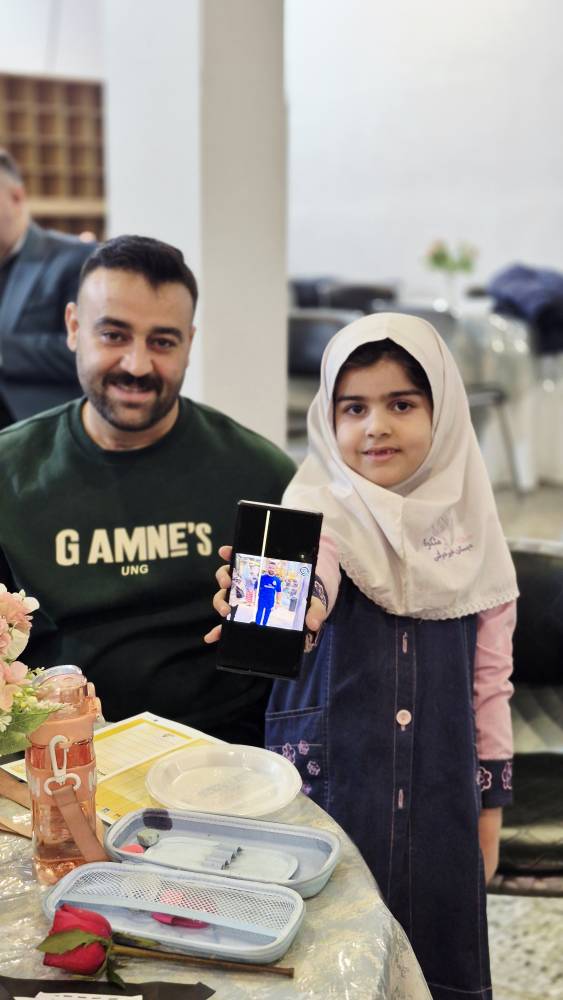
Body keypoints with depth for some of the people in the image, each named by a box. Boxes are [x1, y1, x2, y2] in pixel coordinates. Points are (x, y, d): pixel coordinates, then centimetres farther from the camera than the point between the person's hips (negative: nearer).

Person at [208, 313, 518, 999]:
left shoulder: (468, 523, 2)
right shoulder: (323, 508, -8)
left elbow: (490, 674, 8)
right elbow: (310, 576, -32)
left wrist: (490, 801, 10)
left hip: (440, 801, 3)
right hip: (330, 787, -3)